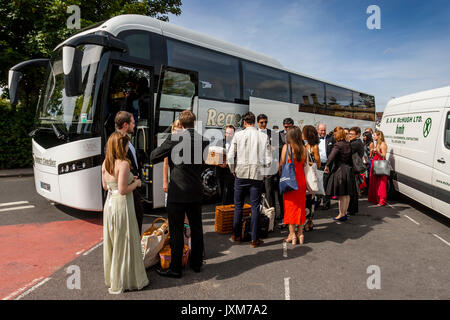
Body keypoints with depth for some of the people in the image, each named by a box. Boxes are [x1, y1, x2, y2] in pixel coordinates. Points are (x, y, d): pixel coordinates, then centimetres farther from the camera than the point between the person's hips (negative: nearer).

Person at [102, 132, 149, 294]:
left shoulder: (105, 163, 5)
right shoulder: (123, 164, -19)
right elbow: (123, 190, -22)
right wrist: (136, 183, -4)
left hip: (109, 203, 8)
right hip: (122, 205, -8)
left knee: (111, 241, 18)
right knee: (125, 243, 5)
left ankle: (111, 277, 34)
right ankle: (126, 280, 18)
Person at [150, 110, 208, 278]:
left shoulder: (174, 138, -13)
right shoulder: (203, 139, 0)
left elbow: (153, 157, -8)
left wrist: (168, 153, 7)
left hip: (177, 192, -5)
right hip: (196, 192, 5)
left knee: (176, 231, 5)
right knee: (196, 228, 17)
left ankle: (175, 268, 15)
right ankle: (196, 263, 31)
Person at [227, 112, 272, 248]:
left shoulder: (238, 135, -4)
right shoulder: (264, 136, 0)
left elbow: (230, 156, -6)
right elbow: (268, 159, -1)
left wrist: (233, 170, 9)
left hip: (241, 174, 0)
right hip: (257, 175, 1)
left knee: (238, 206, 12)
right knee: (255, 207, 5)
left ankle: (236, 235, 21)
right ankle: (254, 239, 10)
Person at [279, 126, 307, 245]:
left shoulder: (286, 147, -8)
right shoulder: (304, 149, 2)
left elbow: (281, 164, -6)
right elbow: (305, 165, 6)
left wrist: (280, 174, 9)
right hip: (301, 179, 4)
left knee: (290, 206, 4)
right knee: (301, 206, 12)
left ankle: (292, 234, 8)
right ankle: (300, 233, 19)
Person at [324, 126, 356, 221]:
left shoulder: (338, 145, -15)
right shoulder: (348, 144, 6)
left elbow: (331, 156, -23)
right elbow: (351, 157, 10)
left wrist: (327, 166, -13)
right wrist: (350, 166, 16)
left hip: (339, 170, -7)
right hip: (348, 170, 7)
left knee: (341, 195, 0)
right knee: (347, 194, 13)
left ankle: (341, 214, 7)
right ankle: (345, 213, 23)